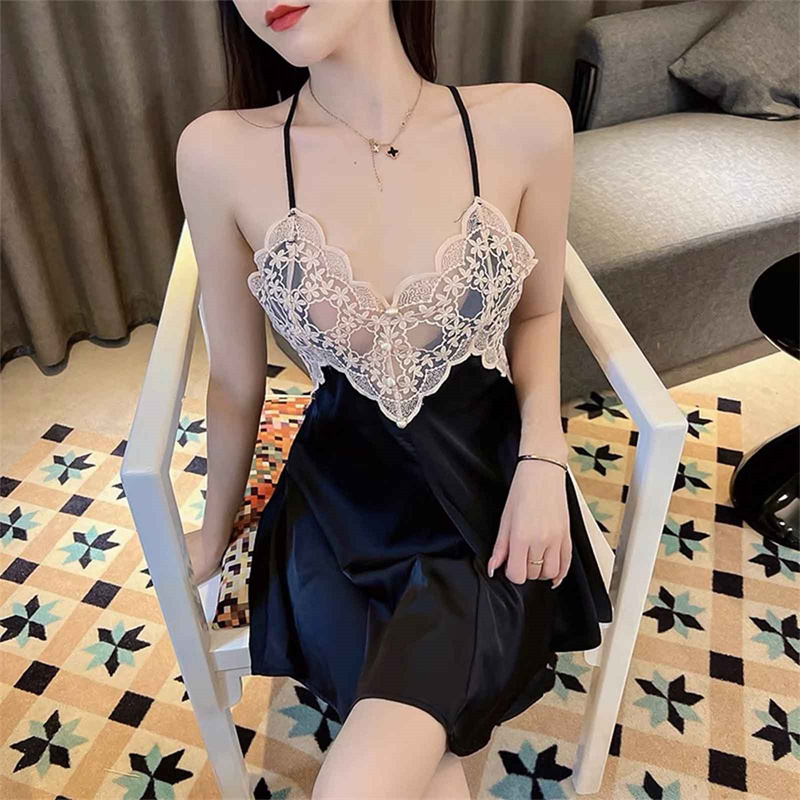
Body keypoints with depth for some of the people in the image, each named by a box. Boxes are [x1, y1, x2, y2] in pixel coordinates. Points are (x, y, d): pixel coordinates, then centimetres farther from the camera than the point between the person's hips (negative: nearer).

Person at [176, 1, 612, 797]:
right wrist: (216, 525, 16)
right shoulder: (220, 154, -11)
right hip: (346, 496, 1)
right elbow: (236, 381, 2)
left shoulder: (526, 123, -11)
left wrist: (541, 459, -9)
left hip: (485, 479, 0)